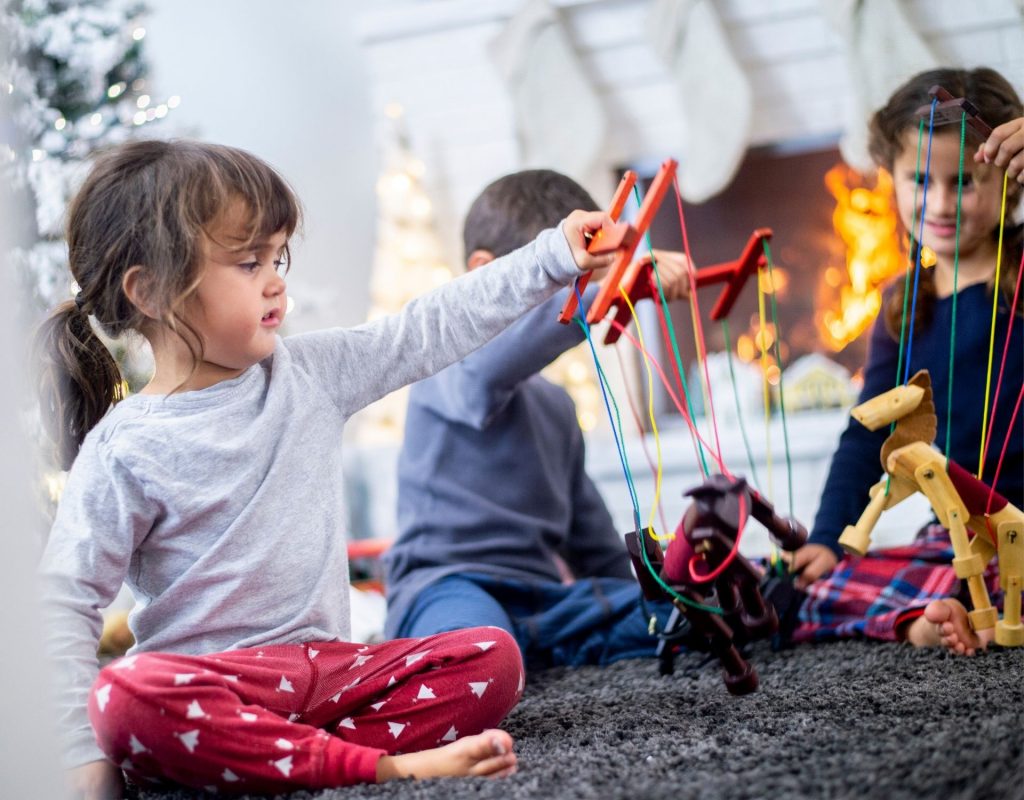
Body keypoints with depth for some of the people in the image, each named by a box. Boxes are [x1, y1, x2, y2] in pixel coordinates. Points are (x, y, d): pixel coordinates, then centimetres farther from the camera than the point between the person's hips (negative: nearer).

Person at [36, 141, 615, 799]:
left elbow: (430, 331, 11)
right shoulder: (126, 450, -7)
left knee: (494, 659, -13)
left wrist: (552, 257, 9)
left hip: (326, 664, 5)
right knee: (124, 699, -38)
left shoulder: (308, 375, 8)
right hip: (207, 675, -4)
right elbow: (64, 599, -7)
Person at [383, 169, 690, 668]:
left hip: (540, 598, 8)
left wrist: (636, 600, 28)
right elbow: (499, 356, -29)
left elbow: (585, 523, 32)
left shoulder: (554, 402, 26)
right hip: (449, 584, -7)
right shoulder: (454, 367, -3)